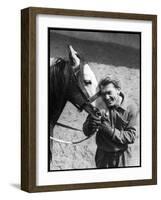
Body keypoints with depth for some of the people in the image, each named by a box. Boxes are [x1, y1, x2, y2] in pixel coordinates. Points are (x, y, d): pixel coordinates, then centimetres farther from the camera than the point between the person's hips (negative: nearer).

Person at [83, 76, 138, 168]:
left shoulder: (131, 109, -13)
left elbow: (131, 136, -16)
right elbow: (87, 132, -10)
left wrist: (110, 131, -28)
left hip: (121, 156, -1)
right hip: (103, 155, 2)